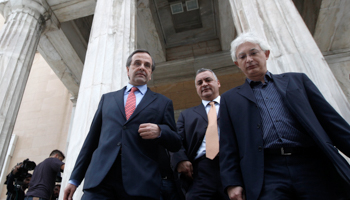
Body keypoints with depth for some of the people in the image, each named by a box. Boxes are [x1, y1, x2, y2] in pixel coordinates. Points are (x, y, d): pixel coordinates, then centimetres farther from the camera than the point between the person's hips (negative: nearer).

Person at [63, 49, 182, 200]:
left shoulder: (163, 103, 14)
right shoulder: (107, 99, 20)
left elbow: (175, 144, 12)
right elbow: (92, 138, 18)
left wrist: (159, 131, -10)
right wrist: (75, 178, 14)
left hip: (140, 182, -1)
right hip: (100, 179, 2)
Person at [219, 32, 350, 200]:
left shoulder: (297, 80, 16)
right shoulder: (230, 99, 13)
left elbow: (330, 119, 11)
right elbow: (228, 145, 8)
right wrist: (232, 182, -1)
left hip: (313, 167, 2)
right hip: (267, 175, -1)